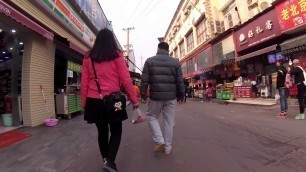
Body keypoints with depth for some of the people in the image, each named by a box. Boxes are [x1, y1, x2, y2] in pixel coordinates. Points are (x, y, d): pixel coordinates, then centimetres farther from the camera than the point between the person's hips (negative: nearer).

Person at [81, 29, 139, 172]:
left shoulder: (88, 58, 8)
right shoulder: (117, 55, 0)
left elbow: (84, 82, 7)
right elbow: (126, 79, -5)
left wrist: (84, 102, 13)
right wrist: (134, 99, -1)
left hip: (93, 101, 4)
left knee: (102, 131, 18)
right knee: (116, 131, 13)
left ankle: (106, 159, 32)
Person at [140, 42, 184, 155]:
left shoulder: (150, 61, 3)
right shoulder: (175, 62, 7)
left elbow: (144, 80, -1)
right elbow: (180, 81, 5)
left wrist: (143, 95, 6)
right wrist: (181, 95, 14)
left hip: (156, 96, -1)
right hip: (171, 96, 2)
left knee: (152, 117, 18)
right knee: (169, 121, 11)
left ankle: (159, 141, 6)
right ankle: (167, 147, 20)